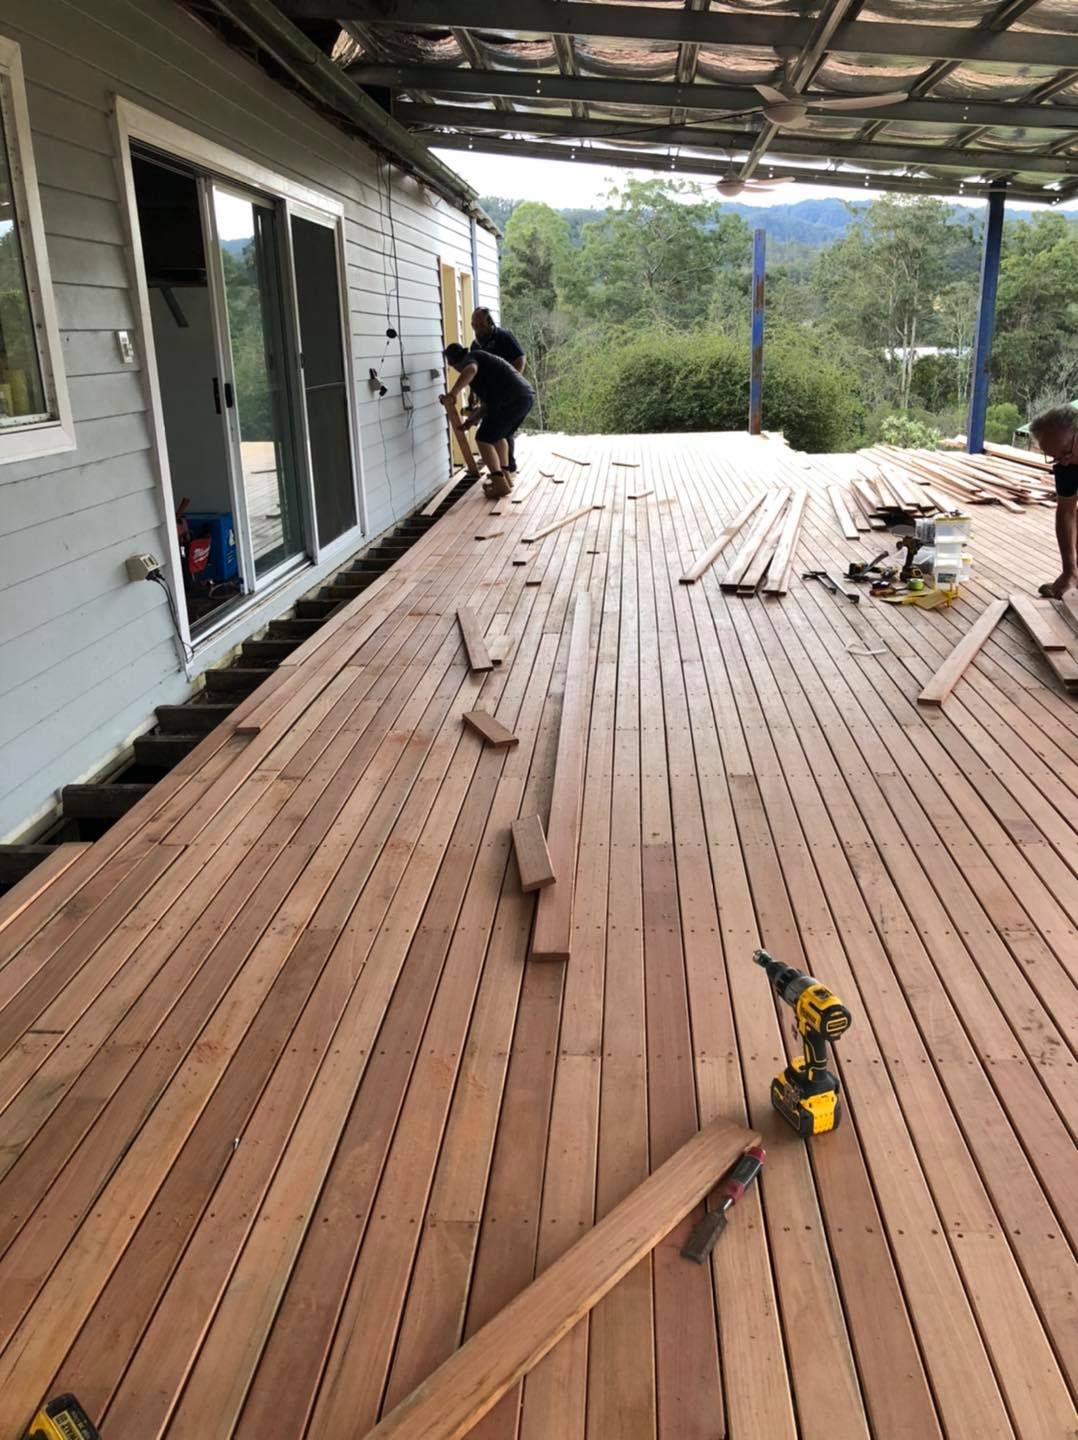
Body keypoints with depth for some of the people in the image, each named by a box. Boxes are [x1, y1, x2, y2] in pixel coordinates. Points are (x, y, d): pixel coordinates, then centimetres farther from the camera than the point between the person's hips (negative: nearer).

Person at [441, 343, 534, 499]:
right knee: (499, 435, 28)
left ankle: (501, 484, -7)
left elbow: (470, 370, -24)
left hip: (511, 400, -9)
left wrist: (452, 395, -29)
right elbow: (490, 399, 35)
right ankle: (504, 477, 26)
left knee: (484, 439, 0)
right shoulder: (482, 360, 32)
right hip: (527, 396, 9)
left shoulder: (470, 359, 4)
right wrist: (475, 415, 41)